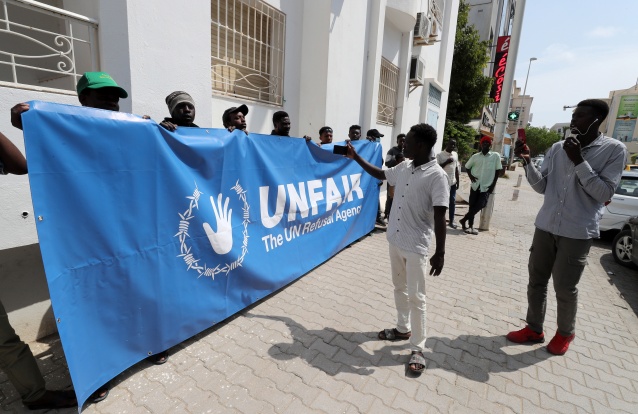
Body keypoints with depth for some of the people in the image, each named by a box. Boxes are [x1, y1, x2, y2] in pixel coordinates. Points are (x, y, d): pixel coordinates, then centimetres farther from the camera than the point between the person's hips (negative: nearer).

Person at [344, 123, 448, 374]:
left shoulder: (436, 175, -16)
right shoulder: (403, 168, 4)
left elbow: (440, 217, -19)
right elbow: (380, 174, 23)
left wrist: (440, 252, -20)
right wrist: (356, 158, 20)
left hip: (416, 246, -7)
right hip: (395, 240, 7)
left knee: (416, 297, 3)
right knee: (399, 288, 21)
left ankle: (418, 349, 19)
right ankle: (403, 329, 41)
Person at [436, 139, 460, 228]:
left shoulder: (455, 154, 9)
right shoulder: (440, 155, -8)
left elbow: (456, 168, 13)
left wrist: (458, 181, 11)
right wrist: (446, 162, -22)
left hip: (452, 182, 5)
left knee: (452, 202, 7)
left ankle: (451, 221, 15)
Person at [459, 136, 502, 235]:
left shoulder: (496, 156, -2)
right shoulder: (475, 156, 2)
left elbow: (497, 171, 0)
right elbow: (467, 166, 14)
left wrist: (493, 185, -5)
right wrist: (470, 176, -4)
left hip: (487, 186, -1)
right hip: (475, 185, 2)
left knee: (480, 205, -10)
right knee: (472, 206, 4)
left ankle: (463, 220, 5)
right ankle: (470, 226, 14)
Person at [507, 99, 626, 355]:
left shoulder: (614, 149, -4)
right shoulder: (557, 148, 6)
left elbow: (605, 193, -11)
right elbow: (542, 187, 5)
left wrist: (579, 161, -17)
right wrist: (527, 162, -9)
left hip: (578, 232, -4)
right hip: (545, 226, 4)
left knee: (565, 288, 6)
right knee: (536, 281, 11)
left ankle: (565, 333, 32)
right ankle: (534, 329, 28)